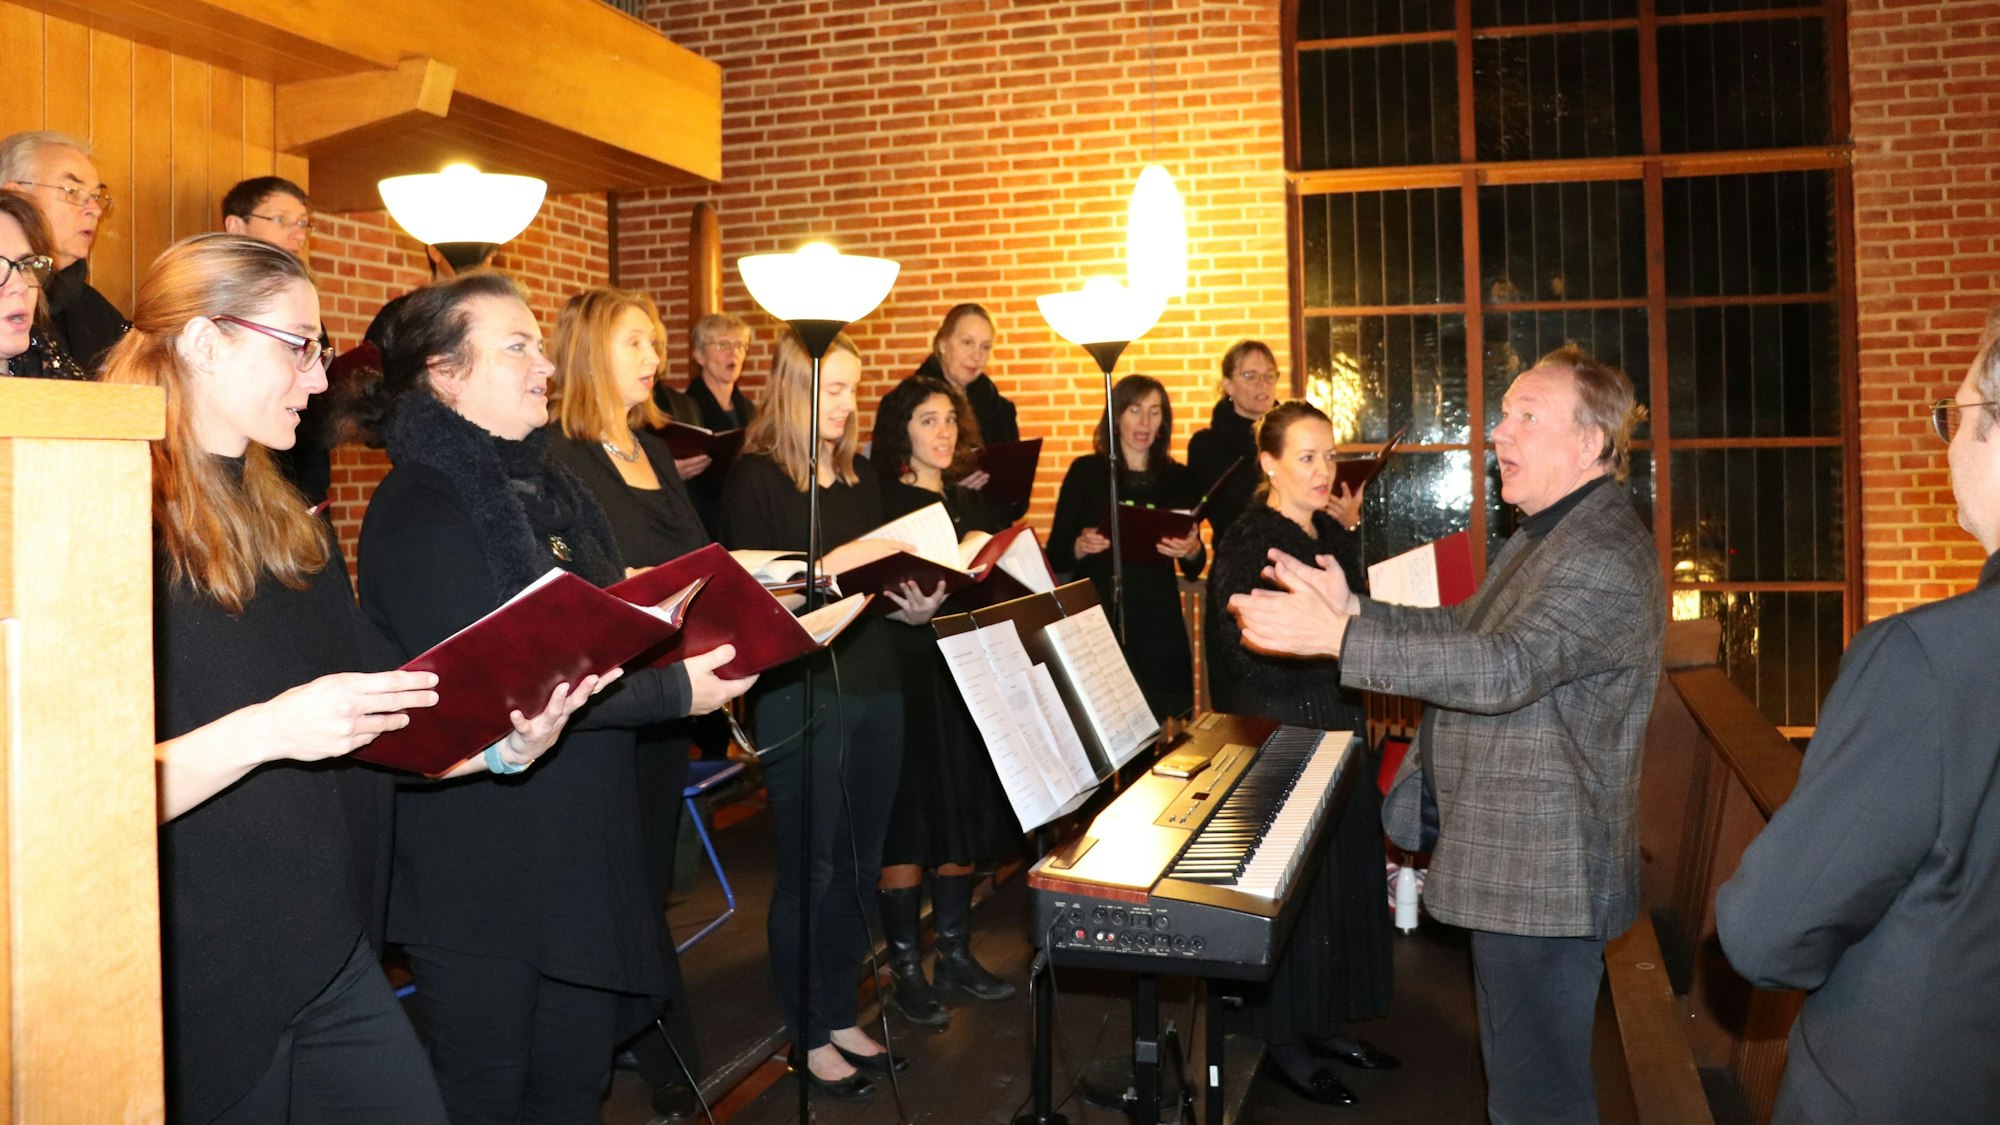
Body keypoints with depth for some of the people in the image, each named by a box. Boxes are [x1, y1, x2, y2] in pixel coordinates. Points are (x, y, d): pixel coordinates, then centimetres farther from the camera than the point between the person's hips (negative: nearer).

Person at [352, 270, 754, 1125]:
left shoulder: (544, 485, 12)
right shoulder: (421, 508, -15)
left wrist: (703, 645, -6)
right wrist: (676, 691, -21)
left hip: (584, 849, 8)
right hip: (481, 872, -8)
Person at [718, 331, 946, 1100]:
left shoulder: (860, 473, 12)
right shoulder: (757, 477, -7)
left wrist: (914, 604, -4)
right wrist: (828, 569, -23)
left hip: (875, 686, 6)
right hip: (800, 695, -6)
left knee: (859, 862, 12)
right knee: (810, 868, 4)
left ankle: (842, 1014, 27)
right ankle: (808, 1035, 18)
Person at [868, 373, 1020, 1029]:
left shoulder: (971, 504, 14)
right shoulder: (879, 502, -6)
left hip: (967, 675, 7)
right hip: (905, 675, -6)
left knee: (964, 816, 12)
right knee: (908, 822, -1)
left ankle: (955, 955, 25)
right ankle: (905, 969, 11)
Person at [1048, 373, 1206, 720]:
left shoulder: (1179, 479, 9)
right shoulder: (1086, 471, 3)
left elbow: (1194, 569, 13)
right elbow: (1056, 556, 3)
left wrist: (1191, 551, -8)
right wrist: (1080, 548, -17)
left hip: (1159, 625, 2)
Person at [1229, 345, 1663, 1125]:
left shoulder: (1606, 560, -22)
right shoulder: (1544, 535, 14)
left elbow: (1506, 667, -34)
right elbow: (1470, 629, 17)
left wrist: (1335, 637, -36)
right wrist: (1355, 610, 2)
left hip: (1541, 874, -11)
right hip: (1505, 855, 11)